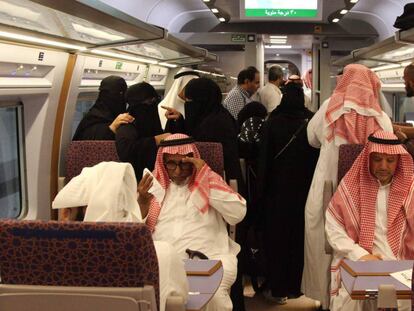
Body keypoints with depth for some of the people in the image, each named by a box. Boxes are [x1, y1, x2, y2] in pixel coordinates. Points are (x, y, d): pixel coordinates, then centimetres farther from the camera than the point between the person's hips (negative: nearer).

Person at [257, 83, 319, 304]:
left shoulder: (272, 122, -10)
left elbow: (264, 159, -9)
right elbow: (319, 157, -3)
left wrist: (262, 188, -1)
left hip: (277, 188, -2)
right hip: (304, 189, 2)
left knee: (277, 236, 8)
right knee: (299, 236, 14)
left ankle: (278, 289, 13)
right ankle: (295, 286, 23)